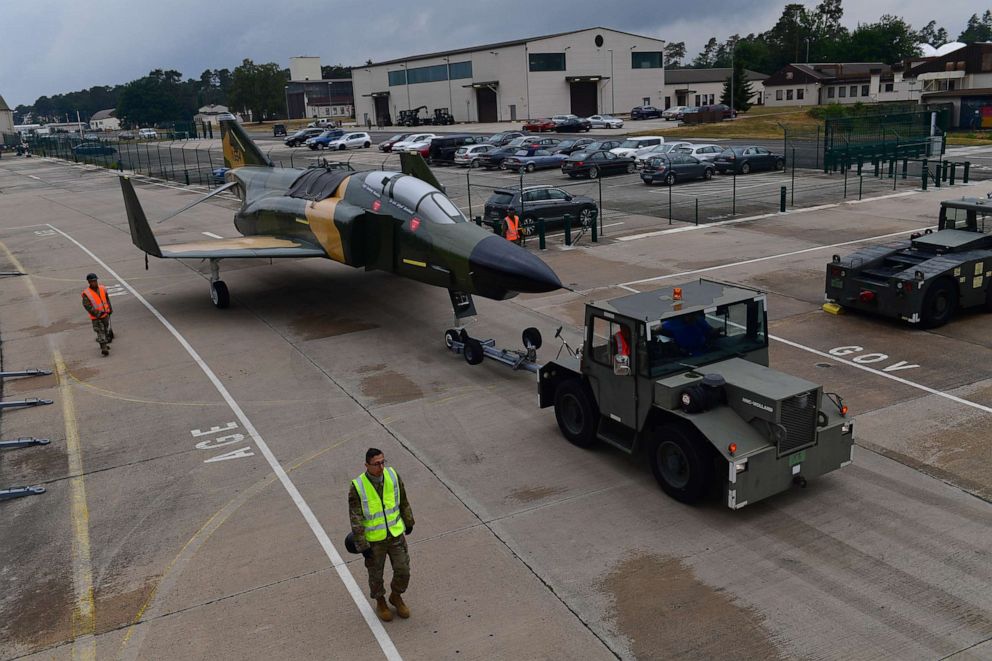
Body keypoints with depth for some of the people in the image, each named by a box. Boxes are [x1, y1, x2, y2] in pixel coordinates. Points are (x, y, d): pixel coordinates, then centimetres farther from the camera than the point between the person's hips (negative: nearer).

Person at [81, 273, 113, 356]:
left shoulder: (102, 289, 4)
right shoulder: (86, 293, -12)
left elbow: (107, 299, 16)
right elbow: (86, 305, -18)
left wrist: (110, 309, 10)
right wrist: (96, 313, -24)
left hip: (105, 314, 6)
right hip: (96, 317, -6)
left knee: (107, 330, 17)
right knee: (100, 332, -9)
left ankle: (105, 344, 36)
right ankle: (104, 348, -13)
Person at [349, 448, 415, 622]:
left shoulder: (392, 475, -14)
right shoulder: (357, 487, -25)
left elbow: (403, 501, 2)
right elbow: (356, 519, -20)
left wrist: (409, 522, 13)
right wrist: (362, 546, -18)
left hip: (396, 534, 3)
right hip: (373, 539, -3)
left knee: (403, 571, 10)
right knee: (376, 574, 16)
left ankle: (396, 596, 40)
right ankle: (380, 602, 45)